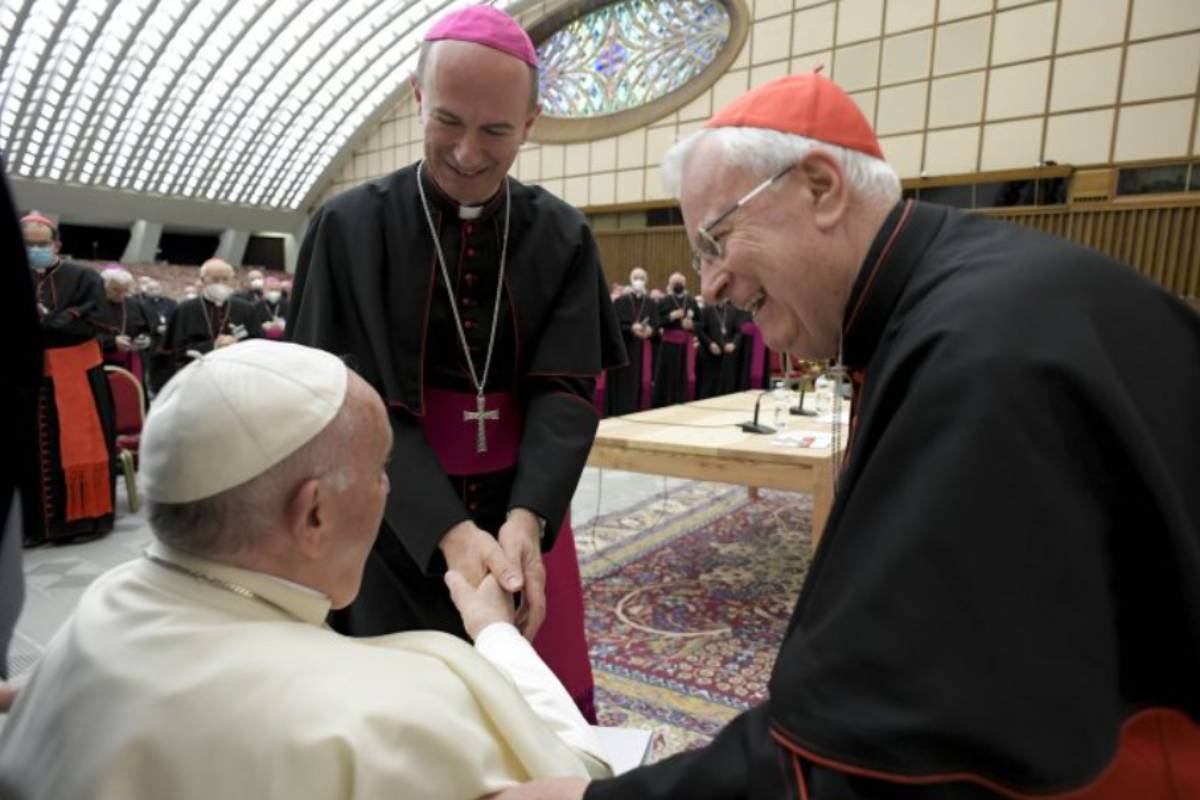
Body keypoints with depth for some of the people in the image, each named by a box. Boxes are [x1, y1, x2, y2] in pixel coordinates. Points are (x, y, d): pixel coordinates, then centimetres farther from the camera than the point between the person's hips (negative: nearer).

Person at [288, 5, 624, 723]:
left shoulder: (563, 237, -2)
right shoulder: (351, 228, -7)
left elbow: (567, 391, -10)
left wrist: (526, 517, -27)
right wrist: (450, 530, -26)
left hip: (524, 514, 2)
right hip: (398, 528, -1)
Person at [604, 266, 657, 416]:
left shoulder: (650, 303, 9)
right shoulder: (620, 301, -3)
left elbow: (656, 326, 6)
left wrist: (650, 330, -15)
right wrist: (631, 329, -22)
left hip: (644, 351, 4)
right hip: (624, 350, -4)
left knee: (642, 384, 5)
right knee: (624, 387, -3)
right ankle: (620, 417, 5)